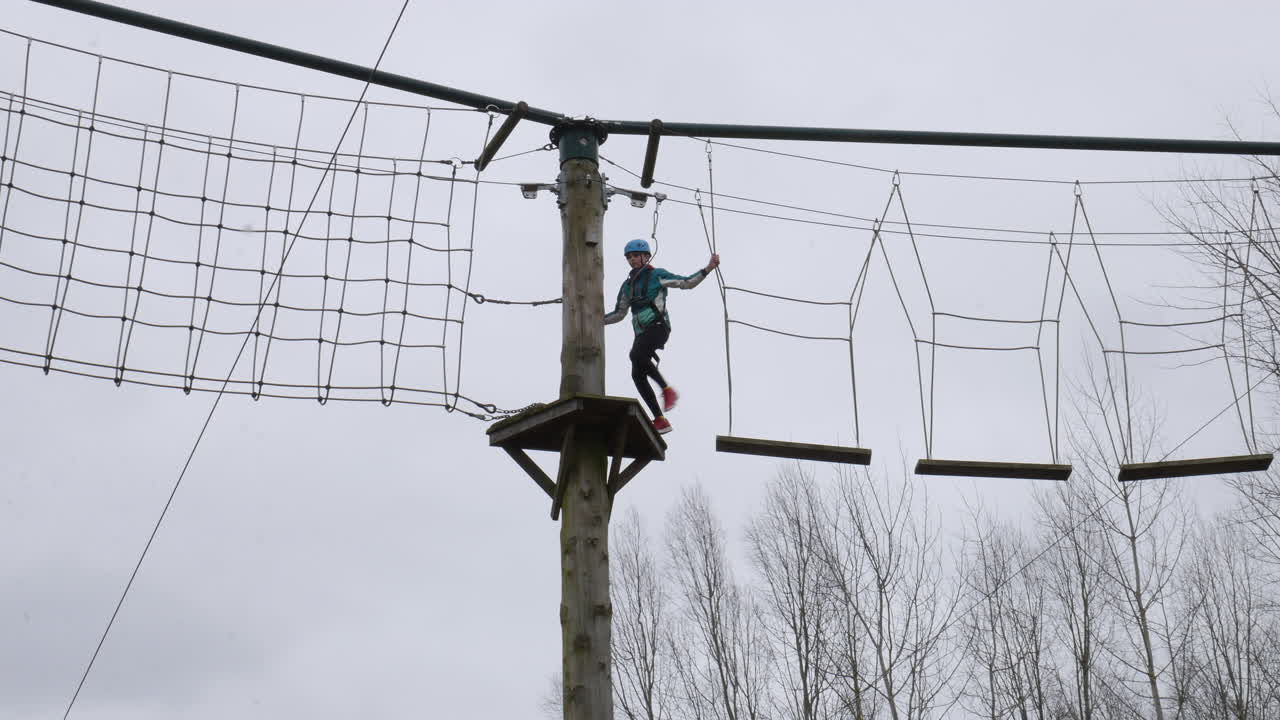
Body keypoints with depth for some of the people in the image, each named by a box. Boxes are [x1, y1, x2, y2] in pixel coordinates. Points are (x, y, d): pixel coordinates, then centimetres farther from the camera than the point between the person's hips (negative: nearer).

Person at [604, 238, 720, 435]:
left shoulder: (657, 275, 3)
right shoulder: (627, 285, 20)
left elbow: (686, 283, -1)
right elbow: (619, 314, 26)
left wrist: (708, 269, -14)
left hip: (657, 326, -7)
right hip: (641, 332, 7)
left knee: (636, 354, -34)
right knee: (637, 375, -7)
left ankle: (667, 390, -26)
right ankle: (661, 421, -4)